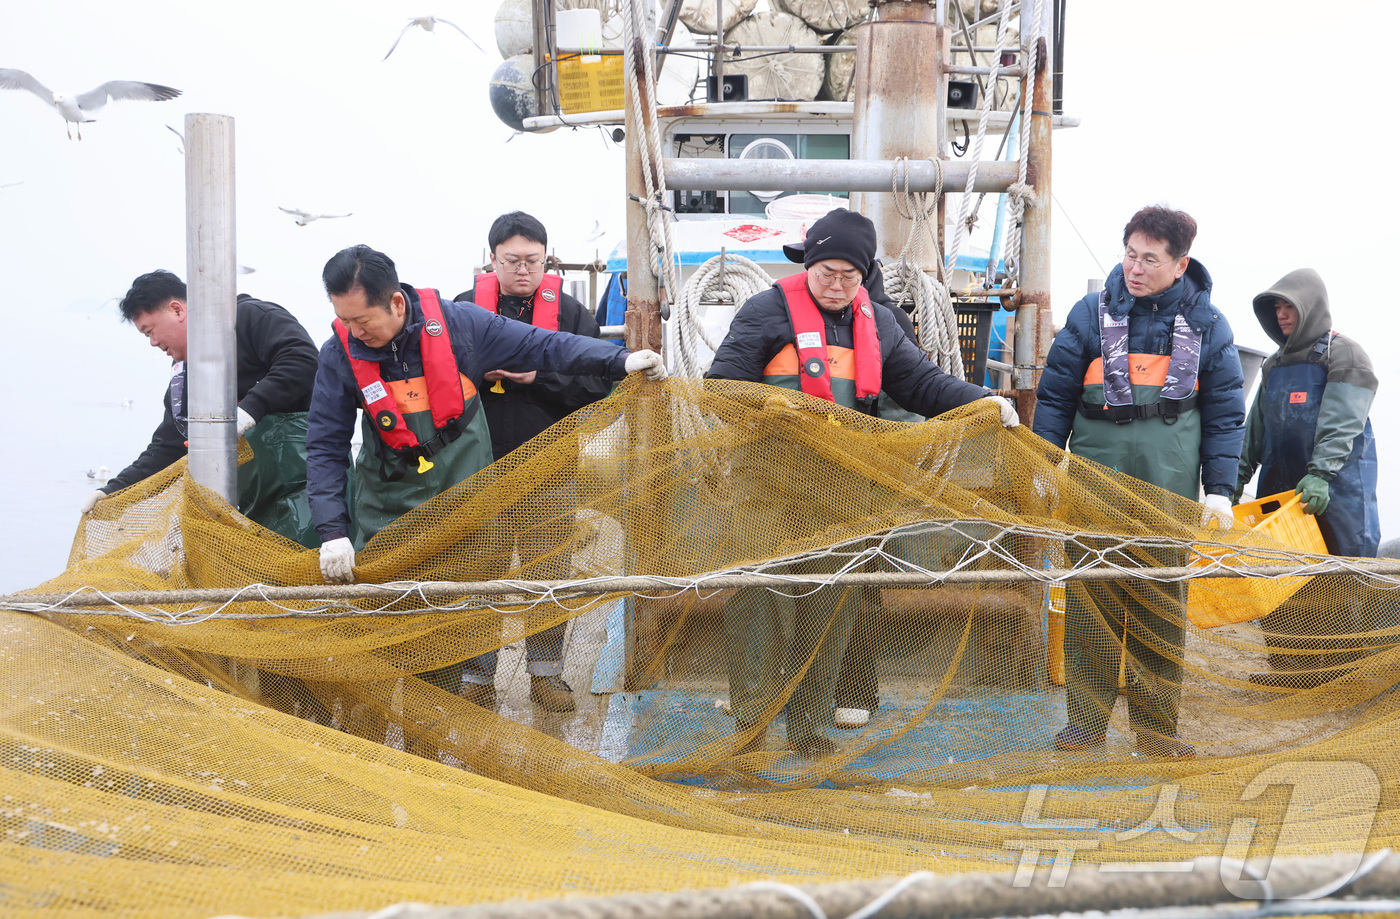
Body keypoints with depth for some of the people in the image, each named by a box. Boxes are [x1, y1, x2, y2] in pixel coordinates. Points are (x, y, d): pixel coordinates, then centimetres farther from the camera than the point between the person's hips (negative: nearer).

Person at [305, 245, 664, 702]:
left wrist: (623, 360, -7)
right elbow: (325, 448, -6)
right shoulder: (340, 354, -8)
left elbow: (541, 346, 0)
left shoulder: (459, 323, -10)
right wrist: (332, 532, -16)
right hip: (385, 513, 0)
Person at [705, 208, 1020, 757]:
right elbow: (722, 385, -3)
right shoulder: (767, 312, 0)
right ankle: (750, 726, 4)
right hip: (773, 481, -5)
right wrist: (759, 404, -24)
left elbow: (922, 383, 18)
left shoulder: (877, 324, 16)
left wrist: (982, 401, 3)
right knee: (760, 601, -6)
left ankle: (810, 726, 19)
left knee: (832, 605, 7)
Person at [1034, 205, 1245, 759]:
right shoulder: (1091, 314, 2)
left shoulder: (1207, 325, 5)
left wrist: (1219, 488, 0)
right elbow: (1055, 396, 6)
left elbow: (1225, 414, 7)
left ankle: (1157, 730, 14)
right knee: (1090, 608, 2)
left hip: (1169, 495, 0)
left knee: (1162, 615, 4)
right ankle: (1086, 719, 14)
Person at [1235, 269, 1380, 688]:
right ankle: (1292, 665, 11)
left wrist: (1321, 474, -27)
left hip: (1334, 491, -7)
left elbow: (1340, 424, -16)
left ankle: (1346, 671, 1)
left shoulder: (1345, 355, -4)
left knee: (1336, 585, -5)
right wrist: (1238, 476, 12)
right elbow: (1256, 429, 21)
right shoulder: (1276, 365, 18)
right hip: (1281, 488, 7)